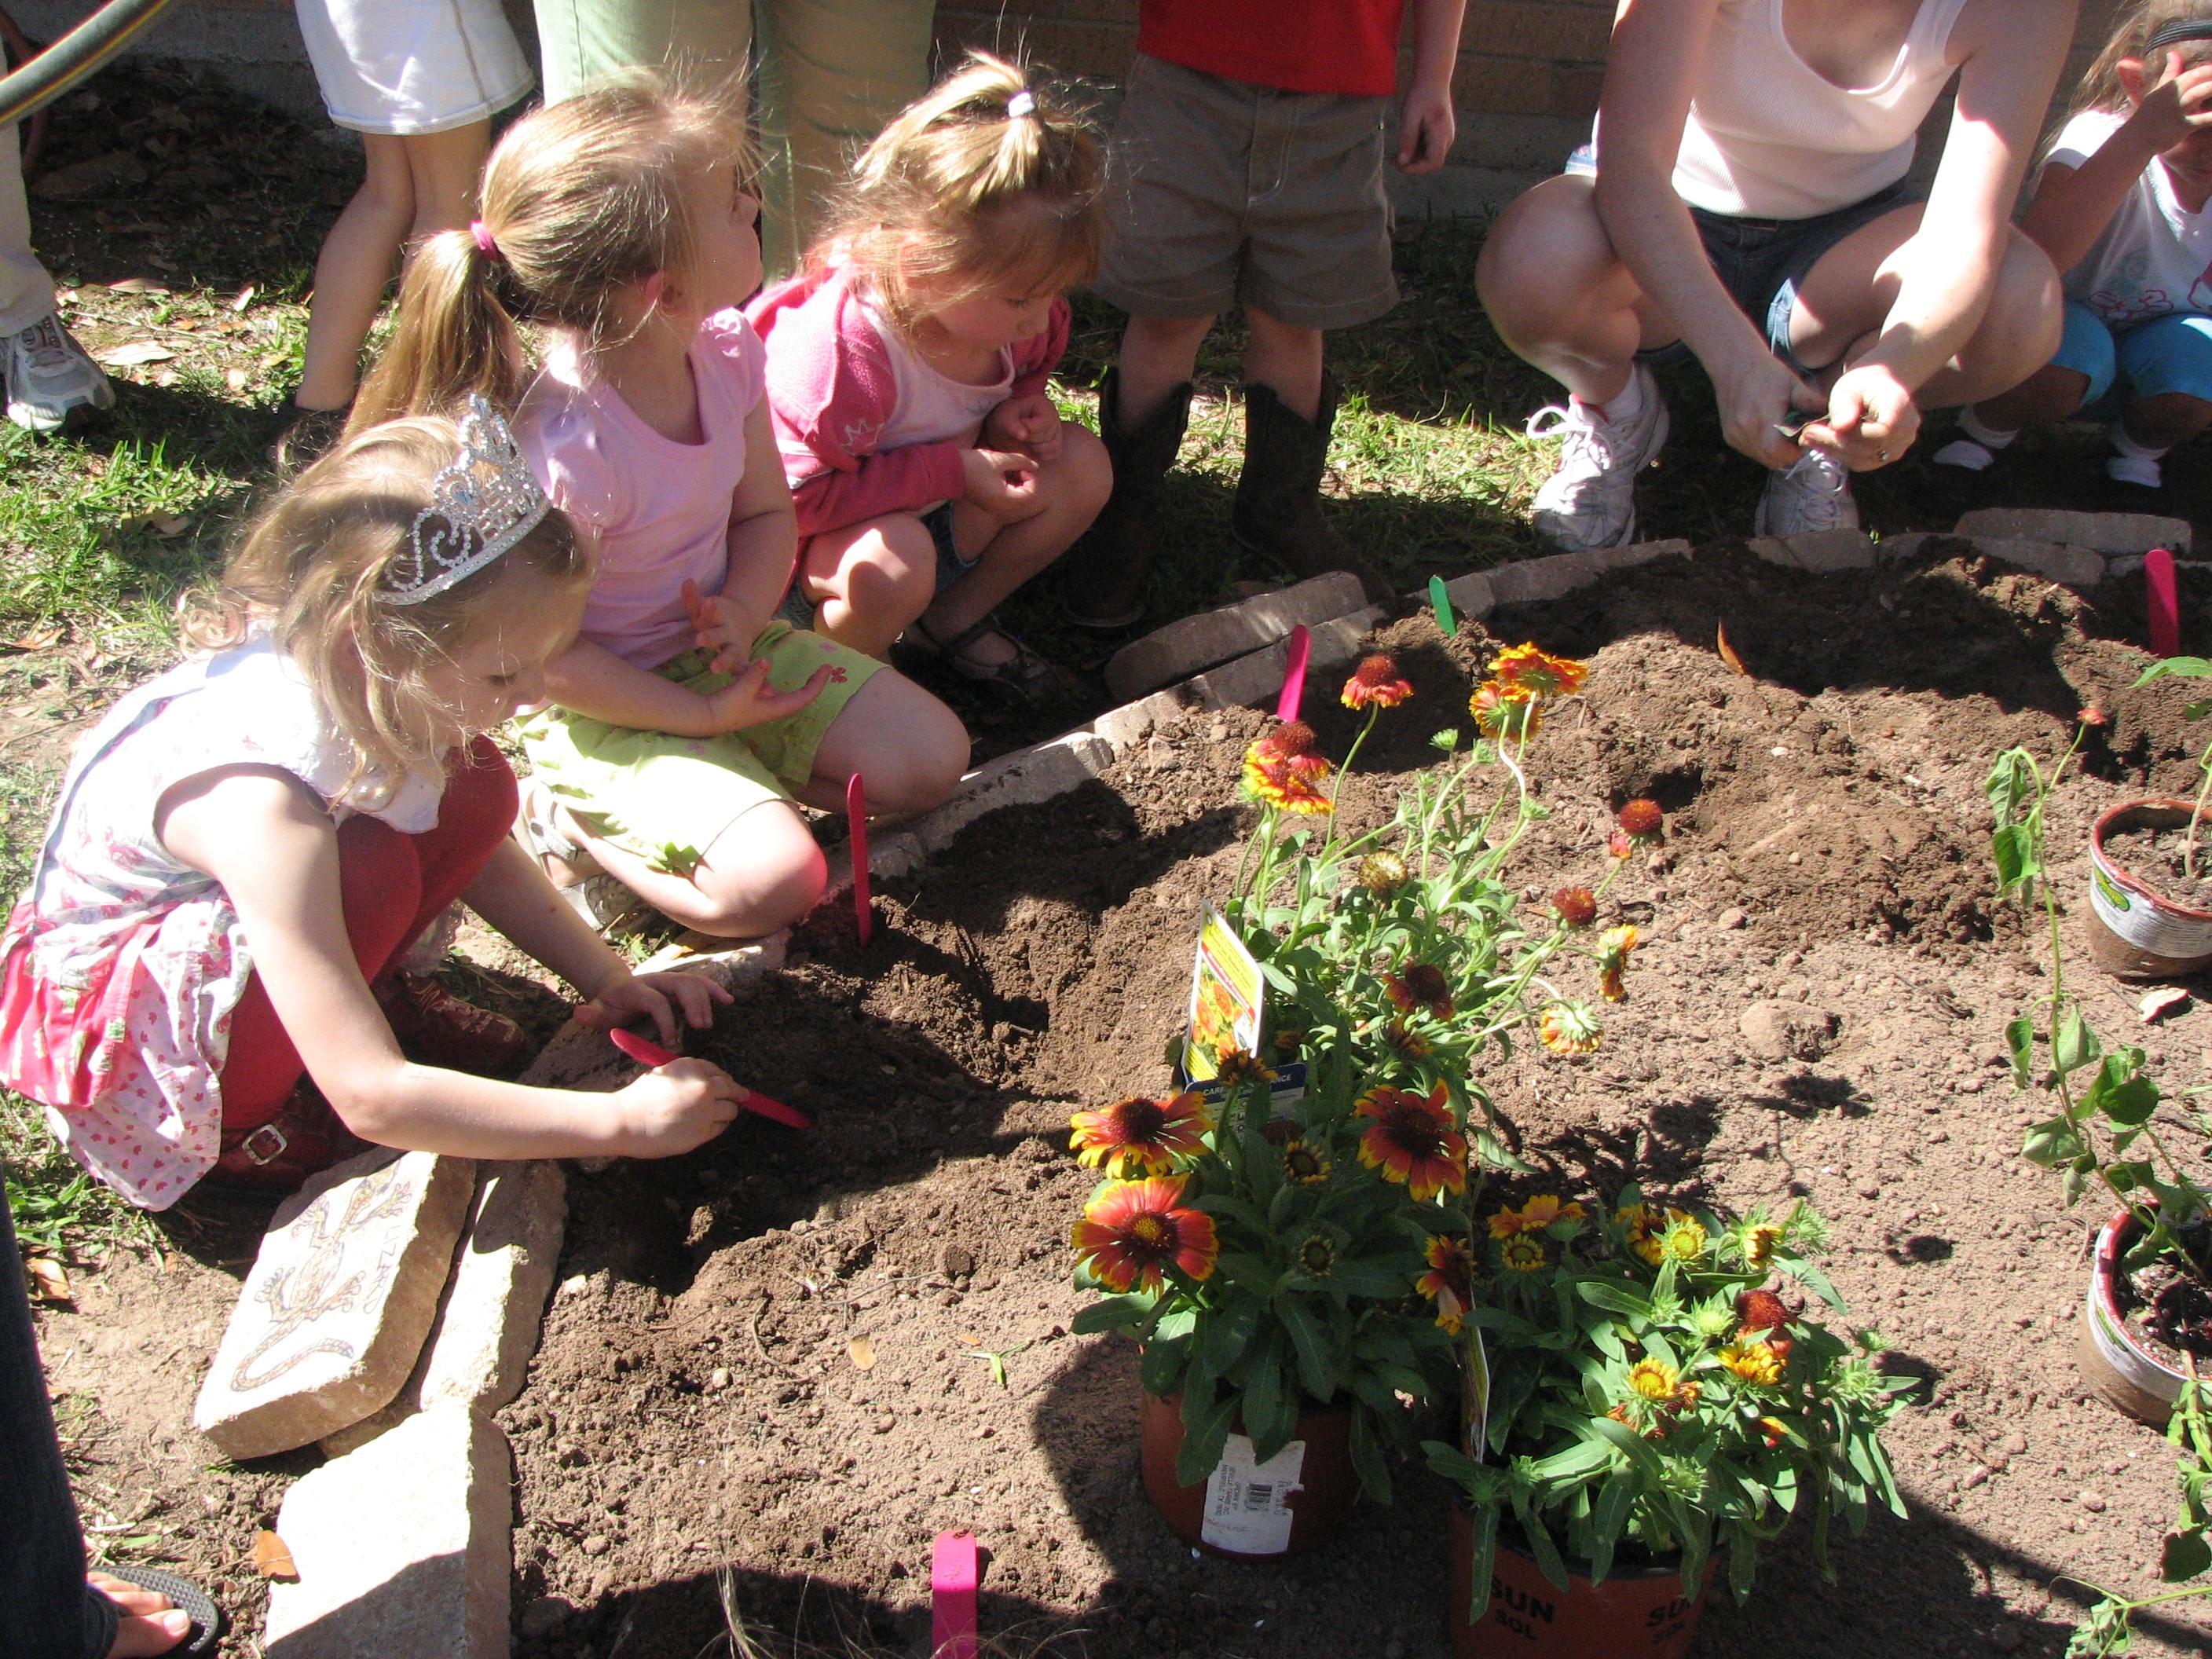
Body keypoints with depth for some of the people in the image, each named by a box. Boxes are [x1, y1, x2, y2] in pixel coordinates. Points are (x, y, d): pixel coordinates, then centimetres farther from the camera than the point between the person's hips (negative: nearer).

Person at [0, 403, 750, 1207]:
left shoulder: (360, 682, -18)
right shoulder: (258, 799, -39)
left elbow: (484, 854, 4)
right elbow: (371, 1098, -38)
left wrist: (608, 979, -7)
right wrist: (620, 1121, -34)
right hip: (109, 1019, -7)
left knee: (473, 788, -13)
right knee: (373, 866, -34)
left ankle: (357, 1002, 5)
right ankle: (246, 1130, -10)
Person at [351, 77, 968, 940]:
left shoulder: (725, 350, -10)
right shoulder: (566, 451, -32)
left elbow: (767, 514, 4)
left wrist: (741, 610, -16)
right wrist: (704, 715, -19)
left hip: (714, 651, 7)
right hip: (603, 709, -7)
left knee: (931, 757, -1)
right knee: (772, 883, -24)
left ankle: (730, 777, 10)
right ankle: (573, 826, 0)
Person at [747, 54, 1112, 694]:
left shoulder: (1010, 314, -11)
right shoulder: (839, 351, -36)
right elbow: (798, 496, -32)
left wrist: (1016, 413, -13)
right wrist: (954, 470, -31)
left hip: (939, 509, 8)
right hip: (807, 540, -7)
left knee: (1081, 465, -8)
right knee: (893, 563, -41)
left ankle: (956, 618, 8)